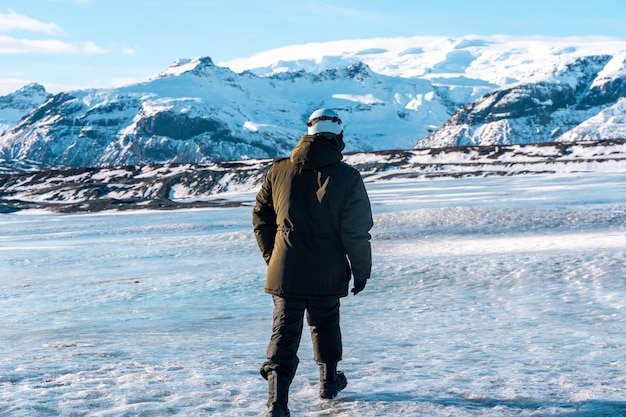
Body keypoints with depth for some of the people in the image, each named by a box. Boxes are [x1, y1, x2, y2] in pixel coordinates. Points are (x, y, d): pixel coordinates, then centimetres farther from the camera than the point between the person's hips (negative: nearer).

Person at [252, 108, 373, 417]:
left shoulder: (279, 171, 0)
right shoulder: (347, 177, -9)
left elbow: (261, 218, 8)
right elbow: (357, 231, -7)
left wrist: (271, 257, 20)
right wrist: (361, 270, 5)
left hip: (285, 272, 1)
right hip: (328, 274, -1)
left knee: (284, 332, 1)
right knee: (325, 323, 22)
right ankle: (328, 380, 37)